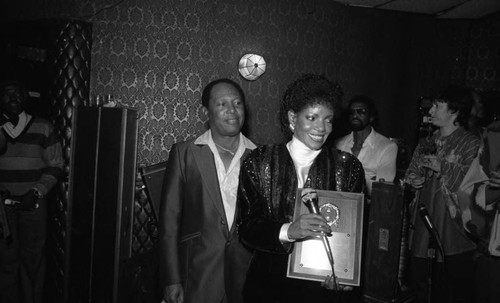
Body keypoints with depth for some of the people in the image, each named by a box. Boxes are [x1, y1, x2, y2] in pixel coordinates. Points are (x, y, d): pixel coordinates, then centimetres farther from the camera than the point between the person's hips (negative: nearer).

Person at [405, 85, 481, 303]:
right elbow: (410, 173, 20)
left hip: (453, 233, -5)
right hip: (423, 225, 6)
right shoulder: (427, 144, 16)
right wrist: (412, 178, -1)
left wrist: (442, 166, -13)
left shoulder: (471, 144, -4)